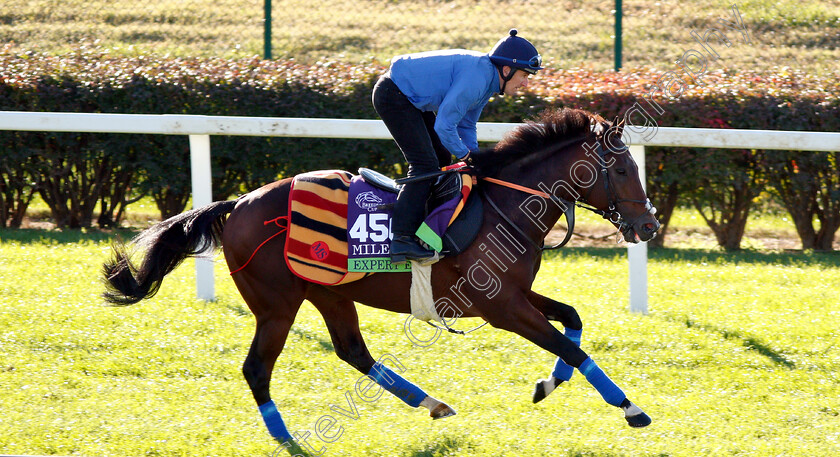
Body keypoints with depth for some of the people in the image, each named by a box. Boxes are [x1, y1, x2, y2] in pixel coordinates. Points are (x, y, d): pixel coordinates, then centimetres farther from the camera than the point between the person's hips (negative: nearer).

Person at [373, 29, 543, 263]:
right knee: (425, 164, -16)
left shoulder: (486, 78, 6)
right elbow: (444, 125, -26)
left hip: (411, 98, 11)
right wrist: (465, 155, -11)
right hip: (393, 96, -11)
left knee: (441, 159, 17)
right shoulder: (476, 78, -26)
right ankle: (401, 240, -21)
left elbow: (466, 126, 16)